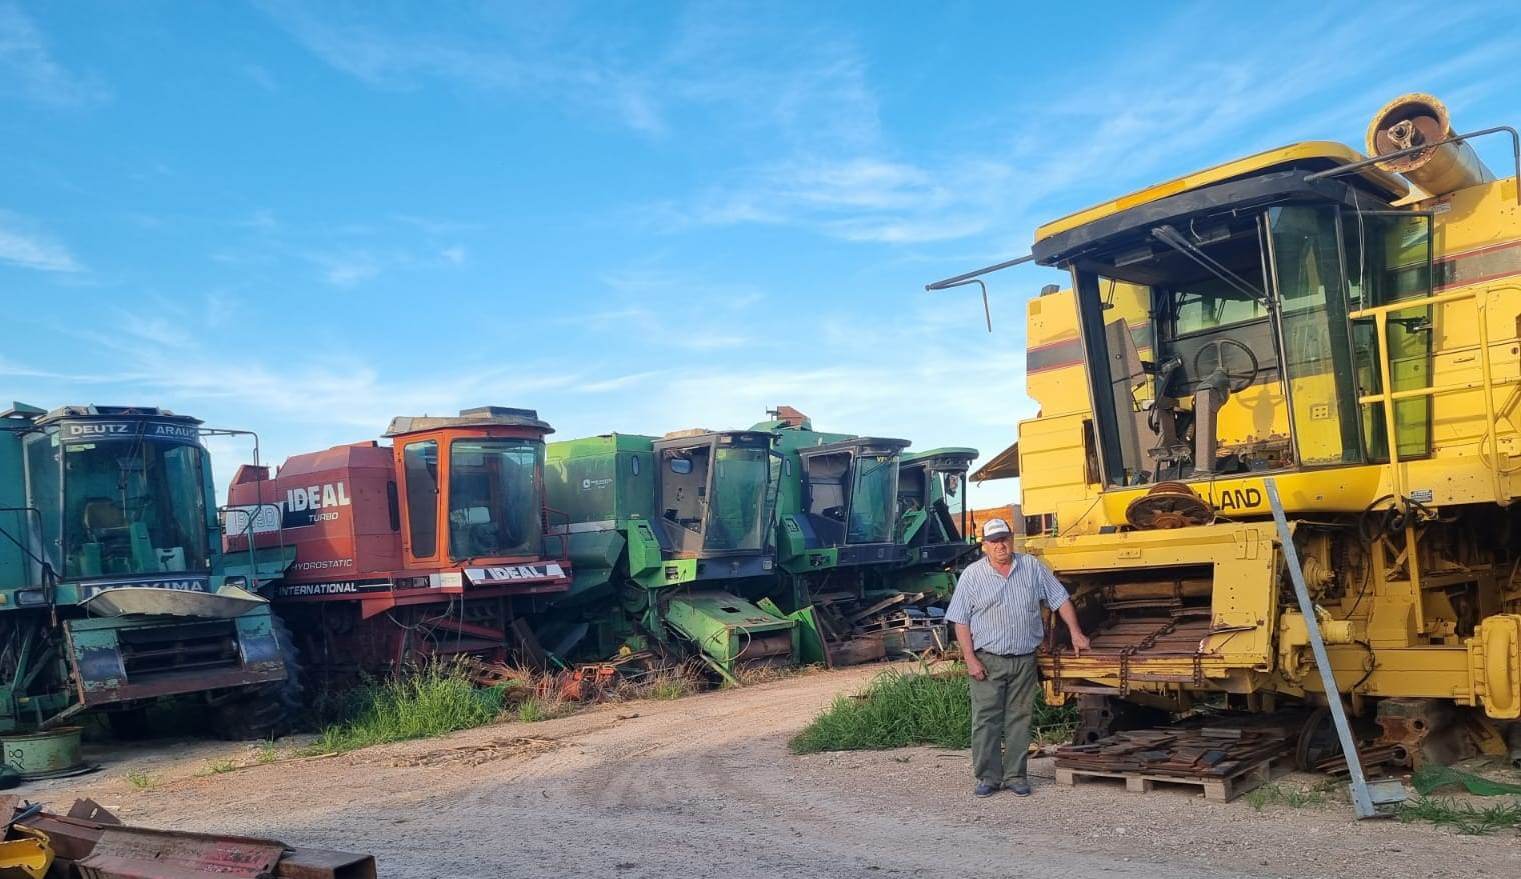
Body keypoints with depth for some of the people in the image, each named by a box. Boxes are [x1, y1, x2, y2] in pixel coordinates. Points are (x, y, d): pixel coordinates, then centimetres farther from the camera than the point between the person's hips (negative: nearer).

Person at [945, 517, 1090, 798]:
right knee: (985, 720, -2)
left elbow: (1060, 599, 11)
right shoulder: (972, 575, -2)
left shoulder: (1032, 567, 5)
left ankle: (1015, 775, 16)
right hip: (988, 661, -2)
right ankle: (987, 777, 8)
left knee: (1019, 720, 7)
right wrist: (970, 659, -9)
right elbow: (961, 621, -3)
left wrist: (1075, 633, 5)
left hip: (1025, 660, 2)